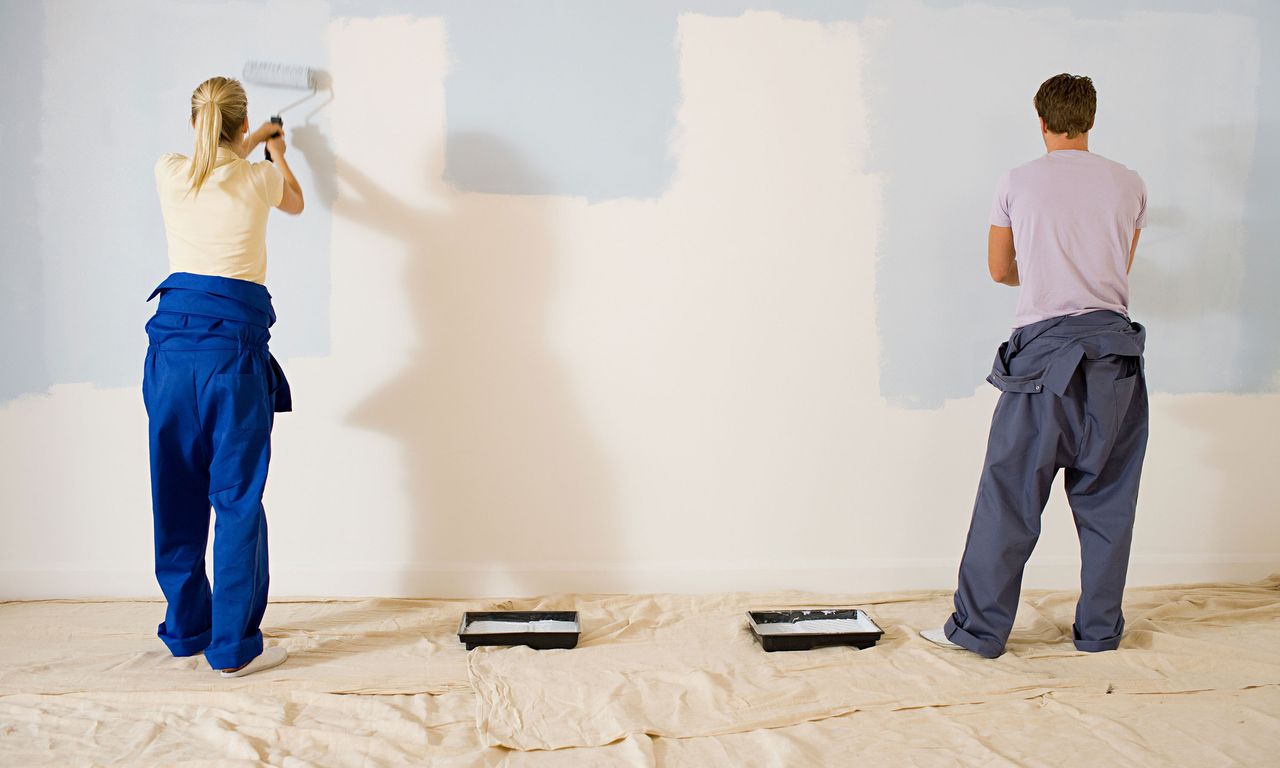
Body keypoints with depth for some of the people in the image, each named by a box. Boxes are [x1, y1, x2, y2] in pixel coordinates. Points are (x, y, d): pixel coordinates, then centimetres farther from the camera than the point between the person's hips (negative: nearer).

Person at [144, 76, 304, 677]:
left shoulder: (168, 174, 5)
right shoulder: (261, 179, -2)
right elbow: (295, 200, 24)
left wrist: (248, 147, 48)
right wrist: (275, 151, 44)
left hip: (172, 340, 4)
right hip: (233, 342, -4)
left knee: (176, 493, 13)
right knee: (238, 498, 1)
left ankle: (185, 628, 27)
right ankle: (234, 646, 5)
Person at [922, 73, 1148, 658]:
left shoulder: (1018, 182, 3)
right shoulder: (1129, 185, 8)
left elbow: (1000, 270, 11)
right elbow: (1120, 267, 18)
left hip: (1044, 349, -2)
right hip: (1114, 350, 3)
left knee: (1010, 496, 2)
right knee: (1106, 498, 12)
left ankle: (978, 629, 9)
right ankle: (1099, 629, 22)